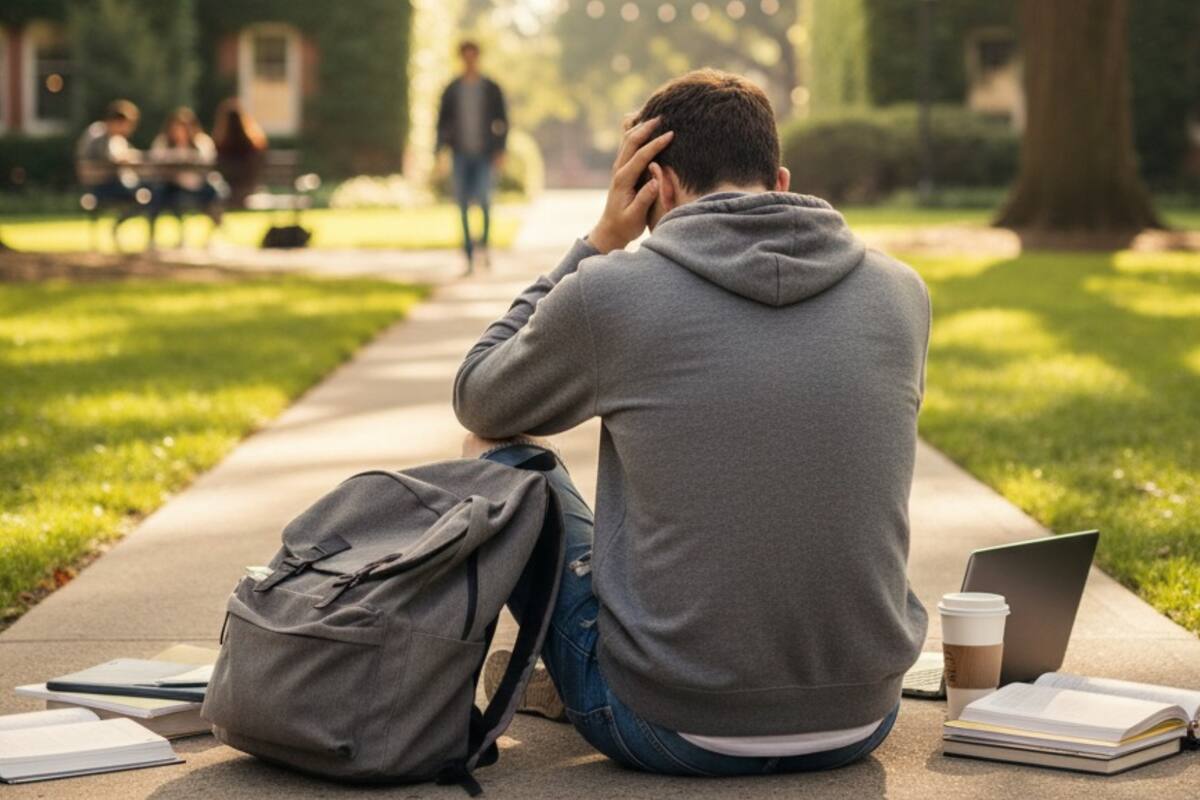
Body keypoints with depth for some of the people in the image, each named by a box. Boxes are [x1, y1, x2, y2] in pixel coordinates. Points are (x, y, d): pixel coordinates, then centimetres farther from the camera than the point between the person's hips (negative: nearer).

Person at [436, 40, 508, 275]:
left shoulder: (491, 88, 3)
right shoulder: (452, 90, 6)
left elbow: (502, 121, 3)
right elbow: (443, 121, 8)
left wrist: (500, 150, -8)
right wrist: (440, 150, -3)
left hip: (484, 155, -2)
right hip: (461, 154, 2)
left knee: (482, 198, -18)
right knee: (463, 205, -2)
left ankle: (484, 242, 7)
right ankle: (469, 256, 5)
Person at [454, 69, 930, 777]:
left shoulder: (609, 292, -11)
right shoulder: (902, 292, -1)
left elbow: (479, 401, 10)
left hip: (672, 734, -3)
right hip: (860, 724, 4)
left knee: (491, 447, 16)